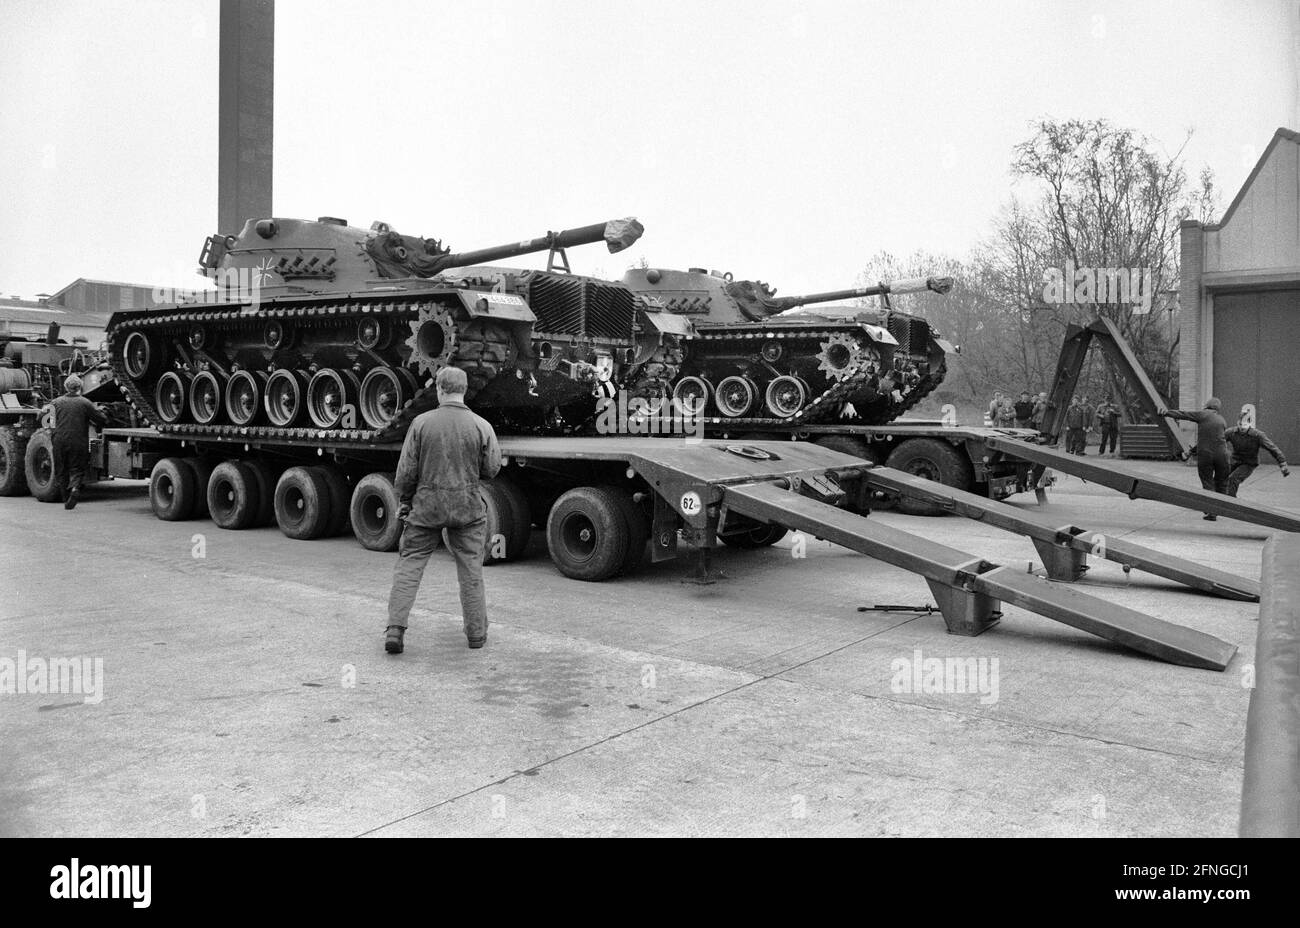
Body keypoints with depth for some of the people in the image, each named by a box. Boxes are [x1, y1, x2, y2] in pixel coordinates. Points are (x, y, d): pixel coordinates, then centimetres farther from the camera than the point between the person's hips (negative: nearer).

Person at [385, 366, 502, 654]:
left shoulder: (421, 422, -7)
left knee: (409, 565, 9)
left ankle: (395, 630, 3)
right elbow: (491, 470, -1)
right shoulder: (481, 426, -6)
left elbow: (406, 470, -4)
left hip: (426, 504, 0)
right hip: (467, 505, 1)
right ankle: (476, 633, 19)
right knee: (470, 571, 11)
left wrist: (403, 501, 11)